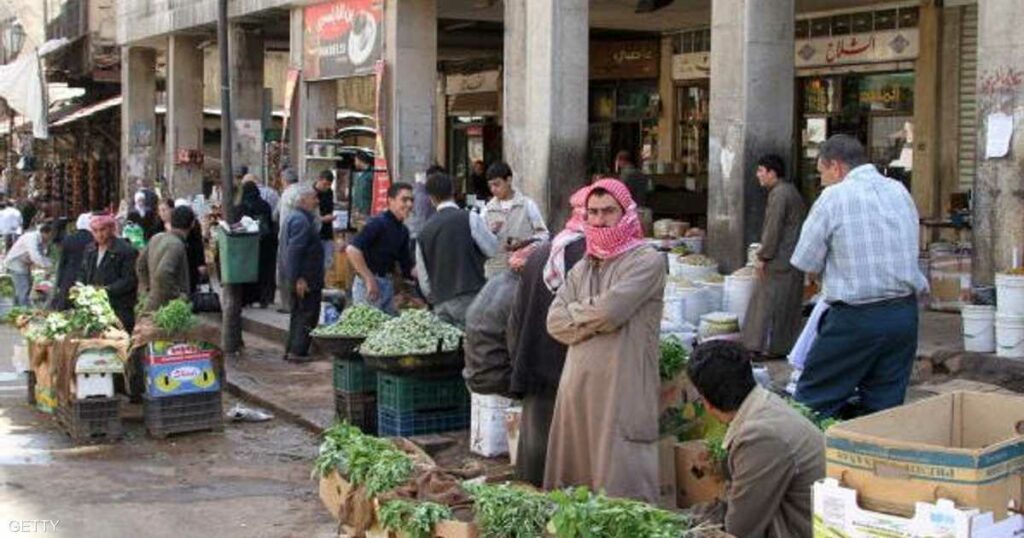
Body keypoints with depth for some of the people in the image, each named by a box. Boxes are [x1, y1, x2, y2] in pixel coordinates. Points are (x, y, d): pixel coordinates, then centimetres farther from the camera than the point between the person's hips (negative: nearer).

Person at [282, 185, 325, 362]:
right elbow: (294, 250, -25)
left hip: (300, 277, 11)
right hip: (305, 277, -11)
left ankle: (292, 350, 21)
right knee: (308, 315, -5)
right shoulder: (301, 220, -18)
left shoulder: (299, 217, 16)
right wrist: (299, 278, -26)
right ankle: (298, 351, -3)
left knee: (299, 314, 16)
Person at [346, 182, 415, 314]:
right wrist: (369, 279, -24)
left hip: (387, 284, 9)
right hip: (368, 284, -9)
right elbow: (352, 249, -27)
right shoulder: (379, 223, -14)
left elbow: (407, 268, 15)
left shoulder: (403, 230, 11)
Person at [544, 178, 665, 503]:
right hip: (578, 387, 6)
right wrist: (595, 319, -7)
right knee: (572, 483, 8)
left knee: (623, 485, -6)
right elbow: (555, 322, 7)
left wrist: (575, 311, 2)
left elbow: (610, 310, -17)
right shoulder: (582, 268, 18)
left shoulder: (647, 260, -3)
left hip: (624, 391, -6)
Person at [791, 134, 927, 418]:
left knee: (812, 403, 4)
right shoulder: (901, 192, 9)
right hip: (905, 313, 6)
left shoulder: (834, 197, -9)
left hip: (857, 318, -6)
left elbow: (805, 262, -5)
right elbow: (906, 250, 15)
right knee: (886, 406, 11)